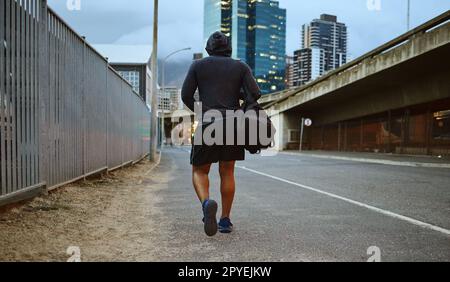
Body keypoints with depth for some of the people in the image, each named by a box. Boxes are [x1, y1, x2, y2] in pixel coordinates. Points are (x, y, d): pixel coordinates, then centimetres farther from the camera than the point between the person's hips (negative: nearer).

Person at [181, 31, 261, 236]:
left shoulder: (198, 66, 8)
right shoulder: (241, 67, 9)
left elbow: (186, 96, 2)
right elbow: (255, 94, -2)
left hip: (208, 125, -1)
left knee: (199, 172, 10)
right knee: (227, 172, 15)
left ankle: (207, 204, -20)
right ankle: (225, 221, 14)